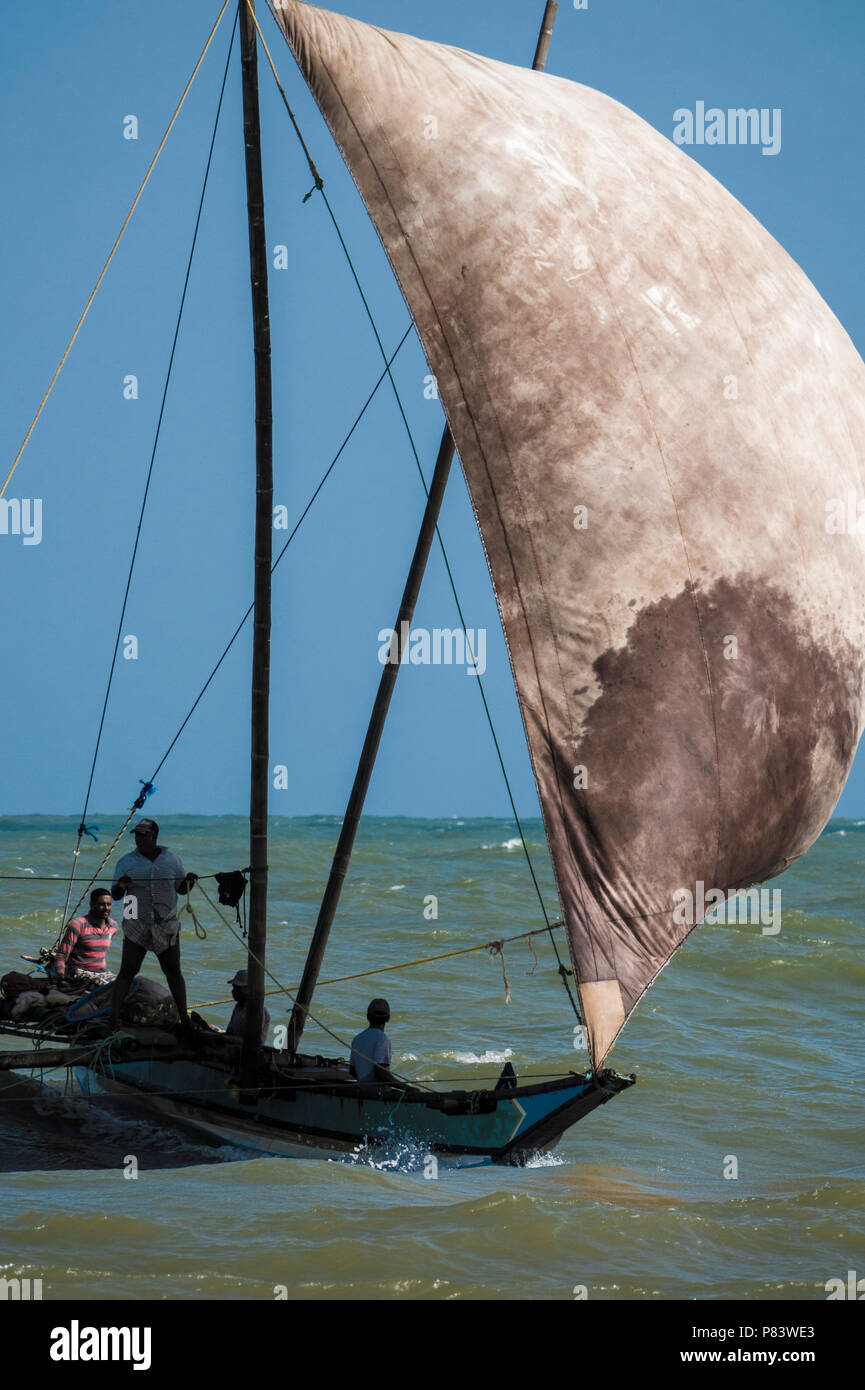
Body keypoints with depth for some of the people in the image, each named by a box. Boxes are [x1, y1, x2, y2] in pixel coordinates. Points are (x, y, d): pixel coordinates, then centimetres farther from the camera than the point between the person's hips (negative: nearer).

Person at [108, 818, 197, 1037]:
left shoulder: (171, 860, 4)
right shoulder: (126, 863, 1)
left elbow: (181, 889, 12)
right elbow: (115, 896, 0)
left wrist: (189, 881, -10)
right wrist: (120, 885, -22)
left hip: (166, 927, 1)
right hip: (137, 928, -1)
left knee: (173, 972, 3)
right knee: (126, 972, -5)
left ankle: (184, 1020, 12)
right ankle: (113, 1018, -2)